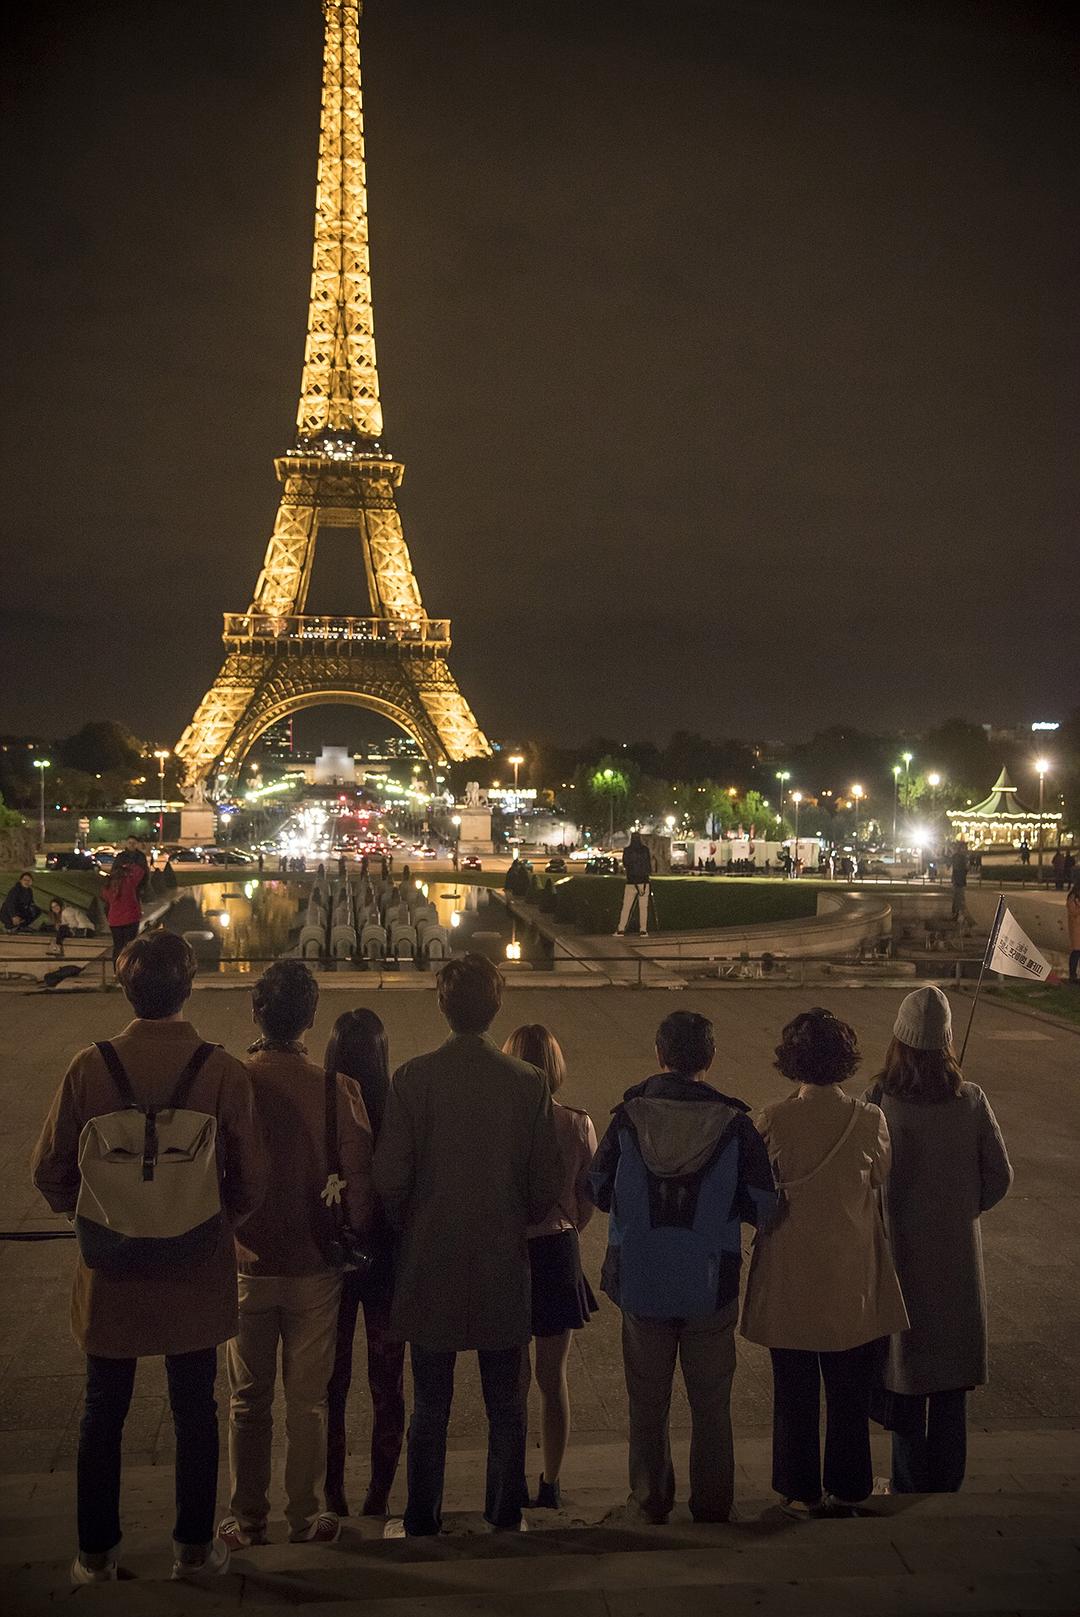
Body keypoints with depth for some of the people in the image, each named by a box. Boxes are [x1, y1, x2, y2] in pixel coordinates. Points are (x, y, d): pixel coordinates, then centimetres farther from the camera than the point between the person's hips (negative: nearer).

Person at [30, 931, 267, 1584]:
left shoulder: (90, 1066, -13)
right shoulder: (223, 1070, -15)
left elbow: (49, 1170, -6)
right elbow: (251, 1181, -11)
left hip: (109, 1272, 1)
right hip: (197, 1277, -1)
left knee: (103, 1414, 17)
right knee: (195, 1413, 15)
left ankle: (96, 1554, 27)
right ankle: (195, 1548, 26)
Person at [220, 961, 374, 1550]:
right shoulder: (335, 1088, -14)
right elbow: (359, 1178, -11)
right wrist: (355, 1239, 6)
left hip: (245, 1265, 1)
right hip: (313, 1266, 0)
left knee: (248, 1400, 15)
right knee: (308, 1400, 14)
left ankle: (246, 1520, 24)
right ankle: (305, 1517, 23)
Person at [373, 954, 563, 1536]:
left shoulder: (413, 1077, -11)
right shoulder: (529, 1082, -7)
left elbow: (389, 1177, -12)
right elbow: (548, 1182, -3)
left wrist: (411, 1227, 8)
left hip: (430, 1268, -1)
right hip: (503, 1269, 1)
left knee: (430, 1406, 11)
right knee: (505, 1406, 14)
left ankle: (421, 1521, 19)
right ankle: (505, 1516, 23)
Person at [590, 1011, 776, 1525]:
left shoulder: (628, 1117, -10)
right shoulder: (734, 1123, -11)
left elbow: (598, 1191, 0)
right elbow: (762, 1206, -7)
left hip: (641, 1284, 1)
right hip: (710, 1286, 0)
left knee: (647, 1403, 16)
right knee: (711, 1404, 15)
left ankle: (652, 1501, 24)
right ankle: (712, 1505, 21)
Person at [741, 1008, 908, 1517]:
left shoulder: (773, 1121, -15)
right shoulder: (869, 1119, -12)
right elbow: (881, 1175, 6)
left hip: (789, 1276, -1)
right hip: (852, 1277, 1)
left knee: (794, 1392, 14)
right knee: (849, 1390, 16)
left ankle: (799, 1491, 23)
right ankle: (845, 1489, 26)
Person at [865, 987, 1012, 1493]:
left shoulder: (878, 1103, -17)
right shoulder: (972, 1101, -9)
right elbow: (999, 1177, -2)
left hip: (899, 1251, -2)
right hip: (958, 1255, 2)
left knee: (905, 1379, 12)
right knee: (952, 1385, 16)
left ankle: (911, 1484, 20)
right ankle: (945, 1486, 25)